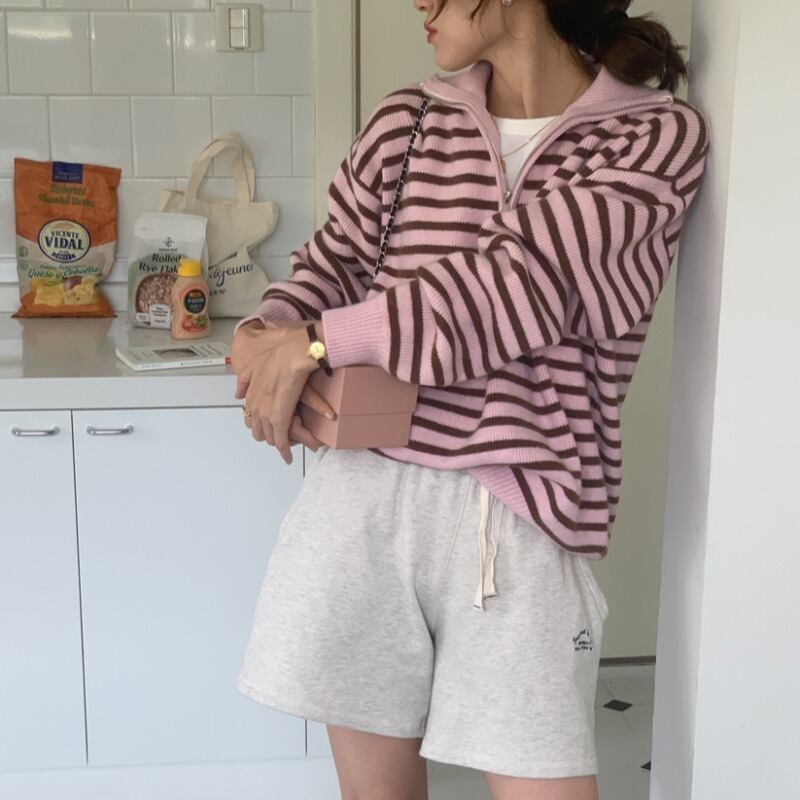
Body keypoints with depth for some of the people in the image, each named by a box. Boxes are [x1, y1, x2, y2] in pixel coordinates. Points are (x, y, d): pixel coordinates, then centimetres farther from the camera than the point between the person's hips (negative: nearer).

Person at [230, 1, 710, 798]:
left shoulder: (658, 134, -2)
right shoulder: (407, 120, 9)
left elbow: (525, 282, -15)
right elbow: (329, 262, 17)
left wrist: (318, 340, -15)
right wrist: (265, 336, -5)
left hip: (518, 515, -2)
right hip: (363, 493, 3)